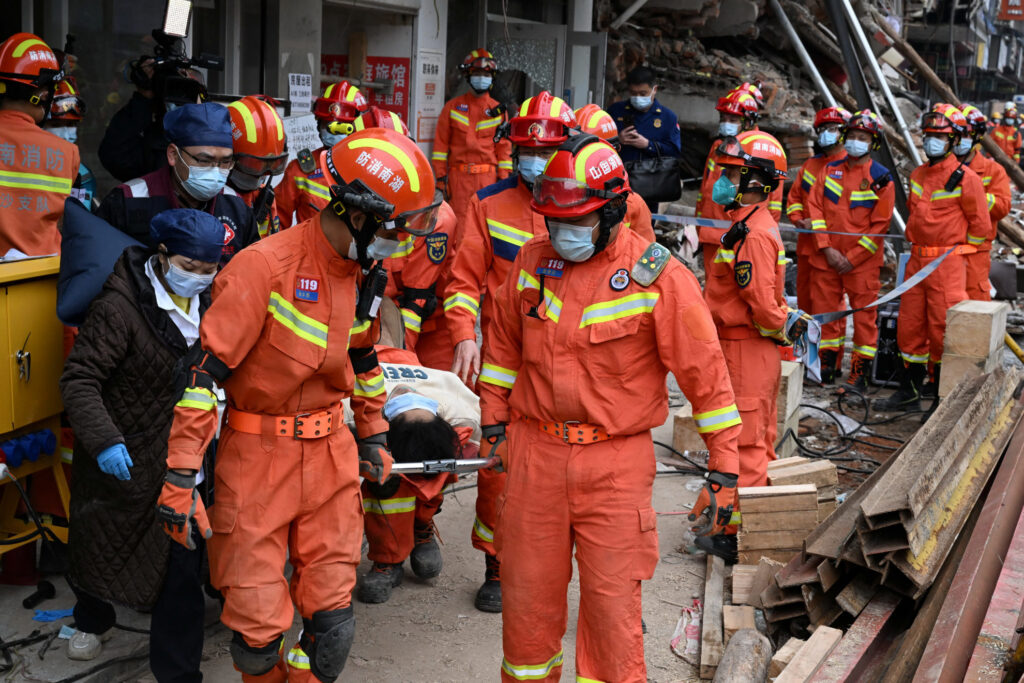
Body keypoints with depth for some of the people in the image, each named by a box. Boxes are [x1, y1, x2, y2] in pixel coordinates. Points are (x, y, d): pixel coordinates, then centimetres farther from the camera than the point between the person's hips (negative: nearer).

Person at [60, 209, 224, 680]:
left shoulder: (204, 301, 1)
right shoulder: (121, 306, -20)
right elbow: (79, 380, -22)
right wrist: (104, 441, -34)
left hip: (179, 460, 4)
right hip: (121, 458, -4)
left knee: (182, 561, 0)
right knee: (99, 542, 20)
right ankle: (92, 621, 51)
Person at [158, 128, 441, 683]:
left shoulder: (364, 273, 5)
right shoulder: (265, 267, -19)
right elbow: (204, 370, -19)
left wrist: (372, 436, 26)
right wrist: (180, 478, -20)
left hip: (331, 452, 6)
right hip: (257, 457, -5)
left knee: (331, 622, 4)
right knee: (260, 628, 0)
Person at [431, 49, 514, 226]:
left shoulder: (498, 110, 9)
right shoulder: (452, 106, 7)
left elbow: (504, 146, 8)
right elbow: (441, 143, 5)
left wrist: (504, 178, 2)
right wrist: (440, 176, -1)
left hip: (488, 177, 1)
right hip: (458, 176, 0)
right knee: (459, 223, -2)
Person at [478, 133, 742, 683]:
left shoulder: (658, 277, -11)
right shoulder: (533, 261, 2)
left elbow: (705, 376, -8)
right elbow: (504, 346, 17)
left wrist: (724, 471, -8)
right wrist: (493, 423, 17)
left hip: (615, 464, -4)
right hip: (534, 452, 4)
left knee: (612, 598, 4)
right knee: (527, 588, 15)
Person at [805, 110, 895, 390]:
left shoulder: (881, 178, -4)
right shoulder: (830, 169, 7)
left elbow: (880, 224, -6)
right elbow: (815, 206, 3)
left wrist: (852, 258, -10)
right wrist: (827, 249, -7)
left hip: (862, 260, -3)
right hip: (826, 256, 4)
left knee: (864, 313, 1)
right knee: (824, 308, 9)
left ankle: (860, 371, 10)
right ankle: (827, 364, 23)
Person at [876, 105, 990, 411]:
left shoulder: (965, 179, -10)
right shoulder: (918, 175, 11)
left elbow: (981, 225, -4)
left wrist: (952, 249, 5)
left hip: (947, 263, -7)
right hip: (917, 260, 7)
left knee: (943, 331, -3)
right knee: (909, 326, 11)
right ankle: (909, 392, 22)